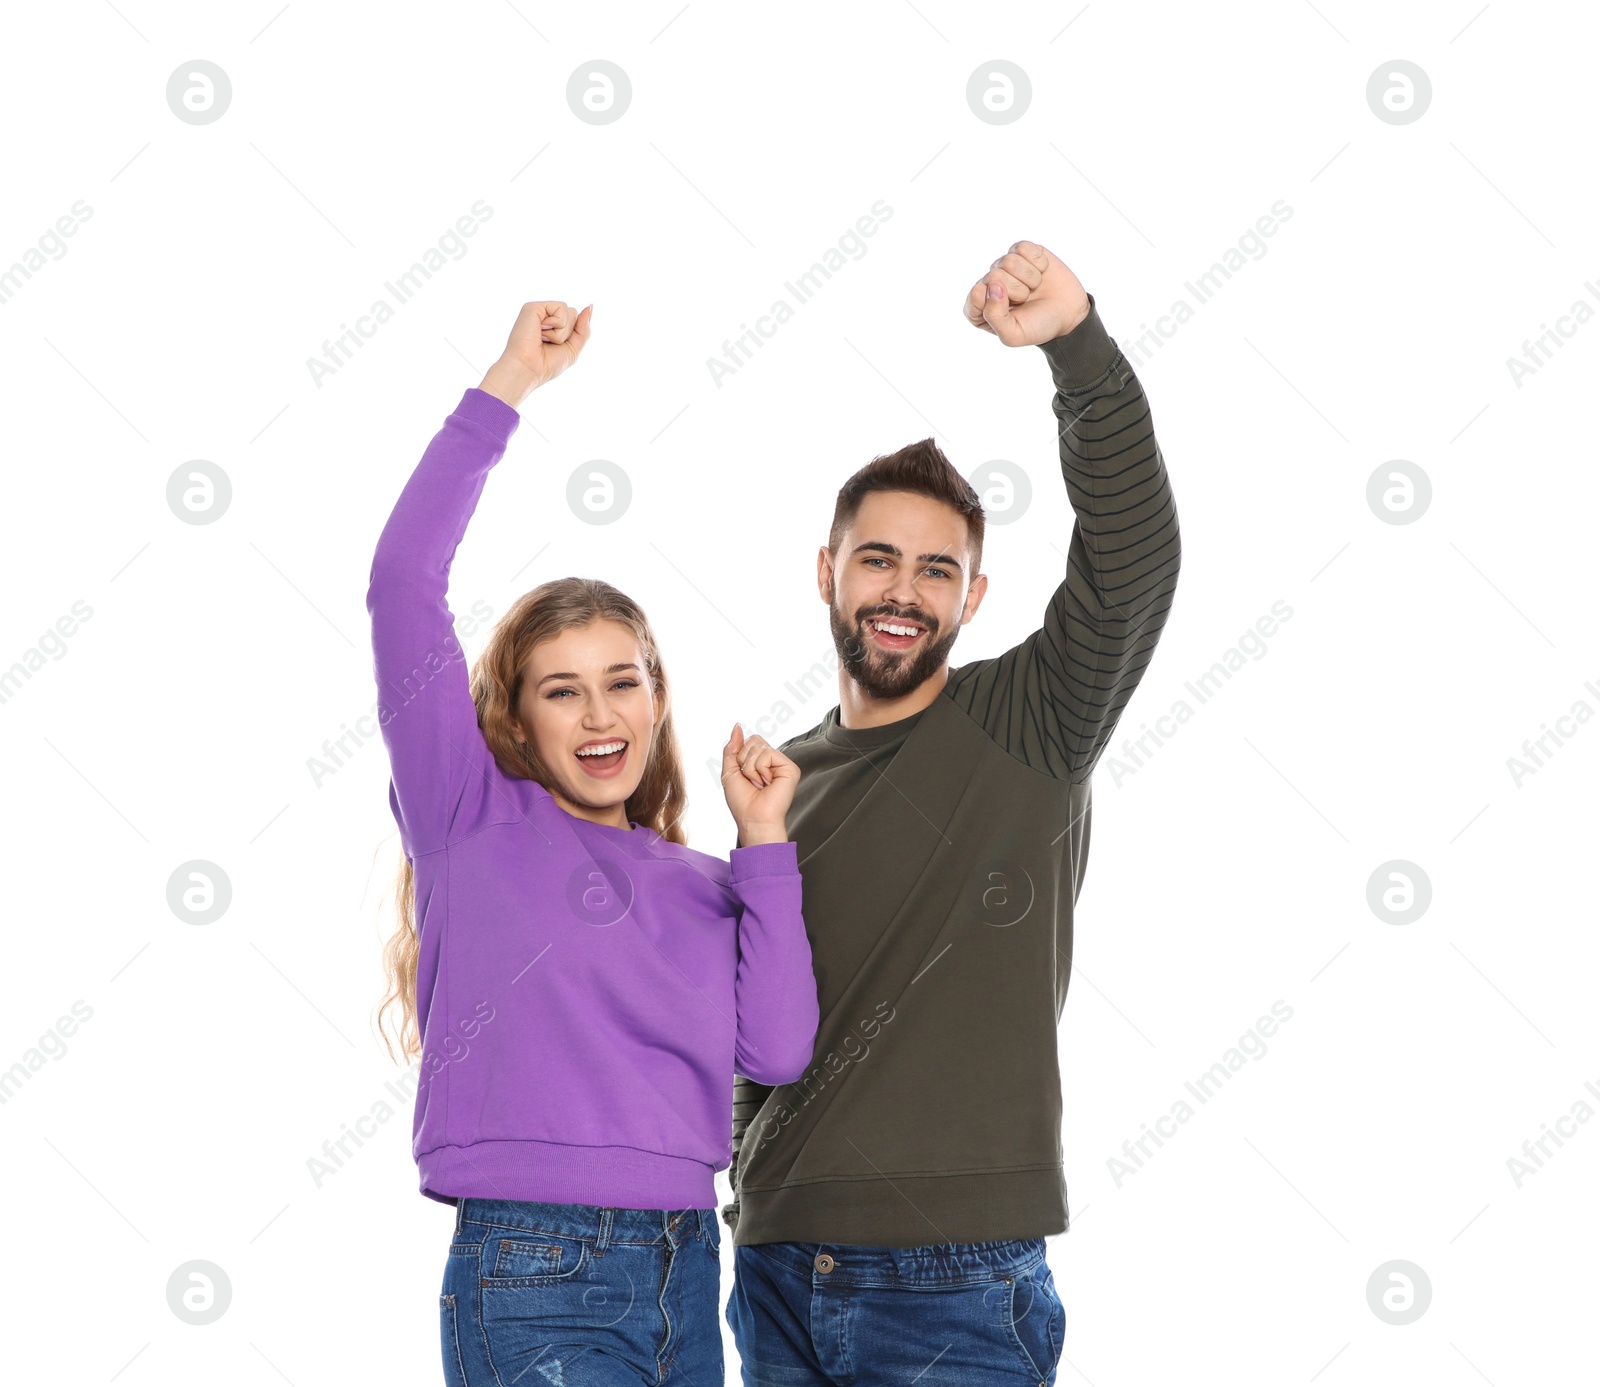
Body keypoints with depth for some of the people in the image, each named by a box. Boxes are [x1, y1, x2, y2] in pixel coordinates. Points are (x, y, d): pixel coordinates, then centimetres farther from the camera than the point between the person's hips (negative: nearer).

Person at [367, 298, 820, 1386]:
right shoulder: (476, 820, 2)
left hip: (685, 1265, 5)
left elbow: (775, 1050, -1)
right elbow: (404, 581, -8)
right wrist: (505, 390, -6)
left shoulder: (698, 883, 14)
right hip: (534, 1273, -5)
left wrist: (764, 844, 1)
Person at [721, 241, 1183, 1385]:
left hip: (955, 1281, -4)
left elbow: (1134, 558, -19)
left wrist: (1076, 339, -30)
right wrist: (751, 1187, 12)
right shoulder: (783, 776, 12)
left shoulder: (1024, 729, -2)